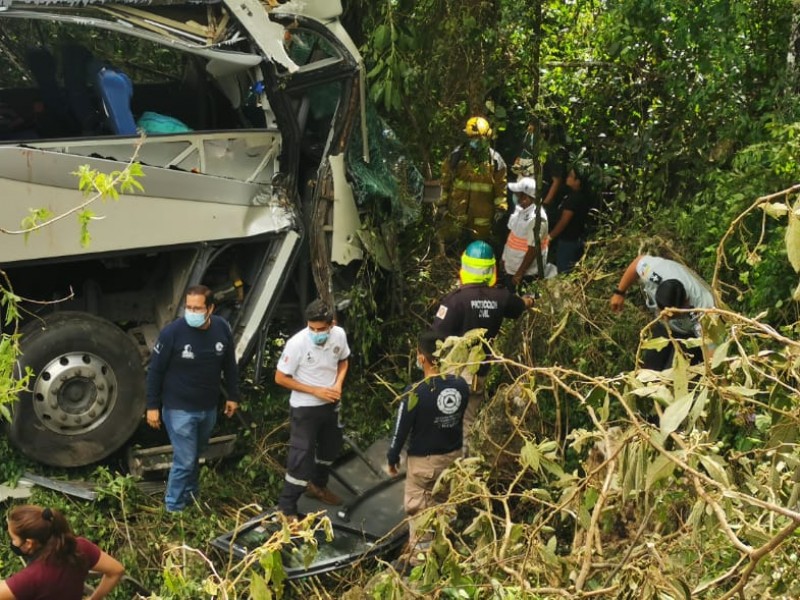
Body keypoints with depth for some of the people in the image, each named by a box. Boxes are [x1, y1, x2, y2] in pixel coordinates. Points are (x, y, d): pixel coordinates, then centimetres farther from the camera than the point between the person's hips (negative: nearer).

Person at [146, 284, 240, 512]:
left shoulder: (222, 329, -8)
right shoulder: (172, 332, -21)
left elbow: (229, 365, 7)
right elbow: (155, 370, -11)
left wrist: (232, 396, 11)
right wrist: (152, 406, -9)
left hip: (209, 407, 5)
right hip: (179, 409, -5)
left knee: (196, 455, 21)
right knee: (185, 460, -3)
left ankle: (191, 496, 41)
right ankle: (174, 507, 15)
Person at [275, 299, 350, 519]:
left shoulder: (339, 335, -14)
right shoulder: (297, 343, -28)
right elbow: (280, 378, -19)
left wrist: (338, 384, -12)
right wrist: (315, 391, -22)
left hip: (330, 404, 6)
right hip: (304, 408, -6)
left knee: (330, 448, 24)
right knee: (301, 457, -2)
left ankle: (318, 485, 50)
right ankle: (286, 508, 13)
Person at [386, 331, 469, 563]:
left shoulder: (415, 393, -25)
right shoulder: (461, 385, -11)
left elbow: (401, 429, -15)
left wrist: (392, 458, 0)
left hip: (424, 460, -5)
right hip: (454, 456, 5)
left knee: (419, 509, 11)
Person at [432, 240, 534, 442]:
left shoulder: (456, 298, -20)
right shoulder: (500, 297, -2)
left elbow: (437, 336, -22)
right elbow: (520, 306, 23)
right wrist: (529, 301, 46)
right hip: (480, 372, 5)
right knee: (468, 422, 16)